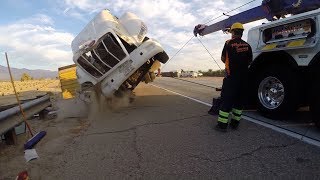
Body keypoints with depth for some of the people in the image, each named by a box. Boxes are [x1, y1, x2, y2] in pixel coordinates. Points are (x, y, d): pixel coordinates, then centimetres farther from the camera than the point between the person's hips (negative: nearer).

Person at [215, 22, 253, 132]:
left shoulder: (229, 43, -5)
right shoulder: (247, 45, 8)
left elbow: (223, 59, 2)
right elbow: (250, 61, 14)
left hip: (231, 75, -5)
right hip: (244, 76, 5)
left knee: (226, 99, -3)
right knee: (240, 99, 12)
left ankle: (222, 124, -3)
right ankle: (235, 123, 18)